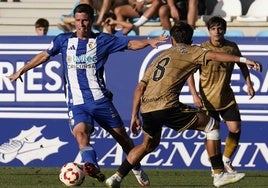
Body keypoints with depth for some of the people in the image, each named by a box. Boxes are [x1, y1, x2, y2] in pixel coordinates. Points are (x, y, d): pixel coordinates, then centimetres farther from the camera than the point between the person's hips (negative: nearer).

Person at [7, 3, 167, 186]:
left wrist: (150, 41, -17)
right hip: (76, 103, 0)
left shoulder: (102, 40, 4)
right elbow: (44, 55, 23)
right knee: (81, 133, -29)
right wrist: (21, 71, 27)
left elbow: (131, 44, 0)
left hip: (100, 100, 0)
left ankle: (138, 169, 29)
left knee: (122, 136, 5)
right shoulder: (63, 40, 10)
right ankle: (92, 167, -51)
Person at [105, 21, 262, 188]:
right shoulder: (189, 51, 10)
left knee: (149, 144, 32)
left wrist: (135, 116, 27)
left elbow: (140, 88, 23)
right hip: (166, 106, -7)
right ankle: (219, 175, 0)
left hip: (146, 108, 7)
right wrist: (243, 60, -14)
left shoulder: (161, 57, 28)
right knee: (212, 125, 5)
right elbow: (212, 56, -9)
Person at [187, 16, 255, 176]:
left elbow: (243, 65, 16)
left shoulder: (232, 47, -2)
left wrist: (249, 84, 10)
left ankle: (226, 160, 19)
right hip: (208, 99, -3)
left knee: (235, 129, -3)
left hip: (227, 97, 3)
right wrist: (195, 95, -15)